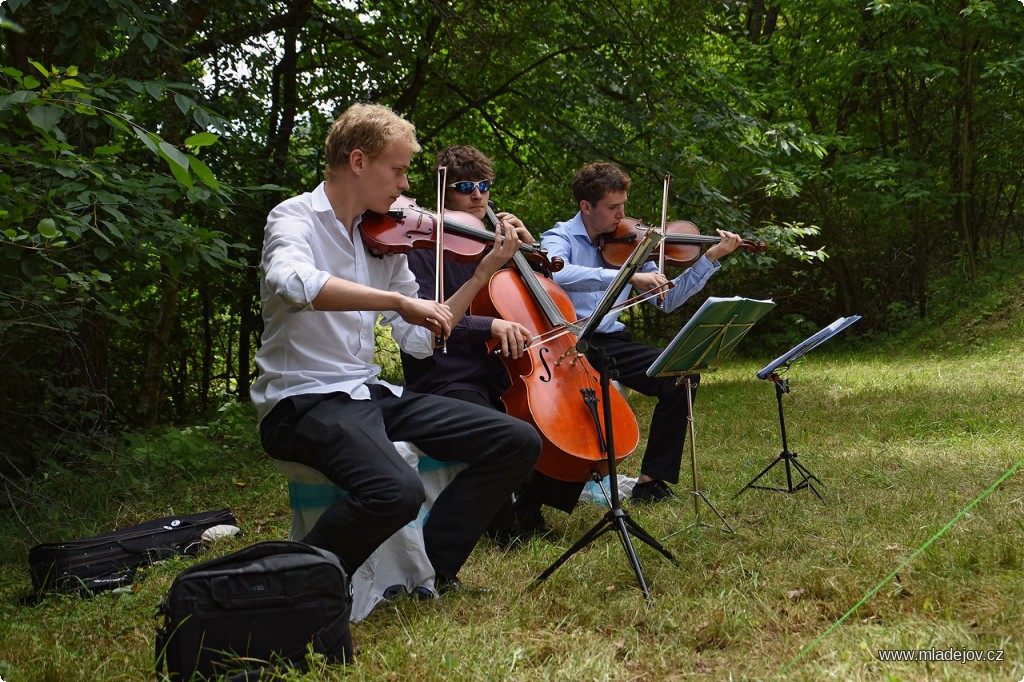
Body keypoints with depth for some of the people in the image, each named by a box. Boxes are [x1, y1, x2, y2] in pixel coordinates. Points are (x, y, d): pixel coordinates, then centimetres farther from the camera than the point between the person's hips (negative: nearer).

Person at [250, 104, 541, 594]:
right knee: (396, 491, -35)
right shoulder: (296, 219, -8)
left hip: (370, 394, 7)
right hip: (302, 401, -7)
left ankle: (431, 568, 8)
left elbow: (419, 340, 13)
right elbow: (291, 283, -33)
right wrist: (399, 300, -36)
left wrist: (482, 274, 7)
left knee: (518, 442, -2)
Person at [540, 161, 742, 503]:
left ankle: (653, 479, -6)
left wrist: (710, 258, 8)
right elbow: (555, 274, -27)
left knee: (682, 377, -17)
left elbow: (667, 300, 16)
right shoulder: (560, 238, -1)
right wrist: (628, 276, -32)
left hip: (611, 342, 5)